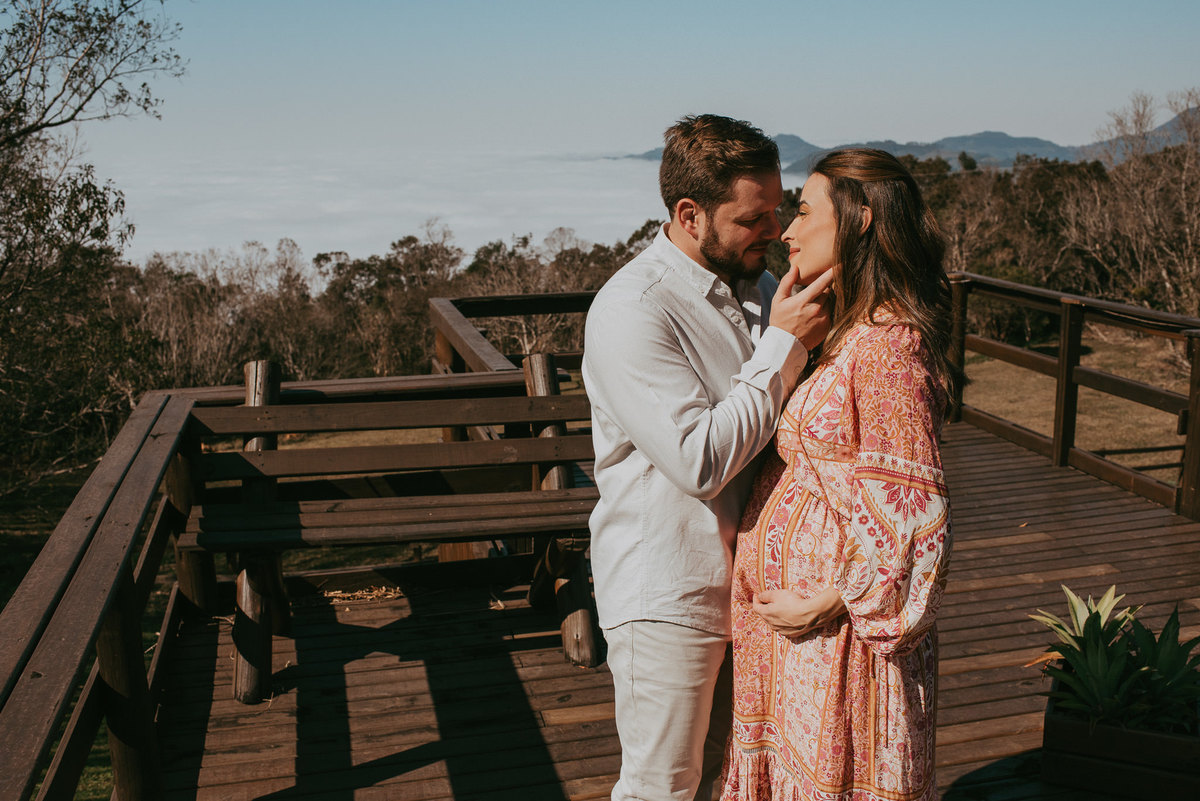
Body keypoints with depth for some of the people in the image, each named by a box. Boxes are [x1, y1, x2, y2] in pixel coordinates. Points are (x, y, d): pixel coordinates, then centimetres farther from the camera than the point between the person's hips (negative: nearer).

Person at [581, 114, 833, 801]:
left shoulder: (757, 286, 5)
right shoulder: (631, 311, -21)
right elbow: (701, 461, -28)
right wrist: (784, 344, -23)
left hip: (748, 581, 7)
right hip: (666, 593, -7)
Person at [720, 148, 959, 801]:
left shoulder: (889, 349, -21)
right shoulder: (850, 334, 10)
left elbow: (914, 514, -22)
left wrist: (827, 601, -18)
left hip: (838, 626, -9)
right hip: (794, 612, 9)